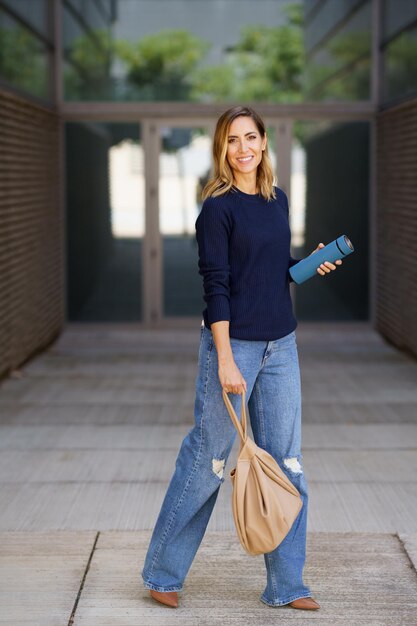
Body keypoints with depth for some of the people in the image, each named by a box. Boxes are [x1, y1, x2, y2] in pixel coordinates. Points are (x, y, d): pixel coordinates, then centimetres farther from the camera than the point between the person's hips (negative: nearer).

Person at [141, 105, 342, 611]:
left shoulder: (277, 200, 10)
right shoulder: (218, 206, -10)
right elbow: (215, 285, -15)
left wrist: (311, 265, 1)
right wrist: (225, 360, -20)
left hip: (281, 345, 7)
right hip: (233, 342, -6)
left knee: (286, 462, 8)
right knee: (207, 456, 2)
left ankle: (286, 584, 17)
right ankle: (162, 573, 19)